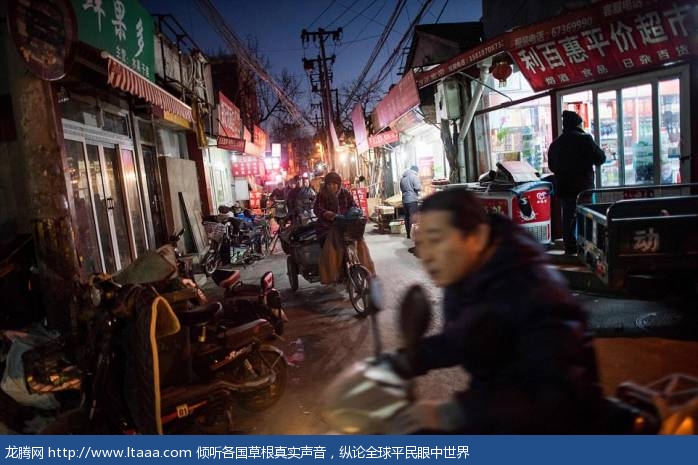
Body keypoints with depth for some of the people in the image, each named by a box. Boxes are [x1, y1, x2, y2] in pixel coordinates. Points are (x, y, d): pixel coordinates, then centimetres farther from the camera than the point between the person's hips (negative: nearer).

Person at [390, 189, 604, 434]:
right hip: (494, 408, 8)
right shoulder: (463, 278, 0)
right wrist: (398, 364, 0)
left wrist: (453, 413, -40)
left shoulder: (535, 292, -27)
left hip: (548, 421, -8)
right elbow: (456, 342, 15)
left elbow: (554, 391, -35)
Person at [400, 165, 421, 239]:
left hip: (405, 200, 7)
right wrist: (420, 186, 6)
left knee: (407, 217, 10)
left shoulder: (403, 178, 15)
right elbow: (417, 187, -14)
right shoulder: (414, 176, -6)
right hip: (413, 199, -7)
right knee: (413, 217, -6)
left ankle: (408, 234, 14)